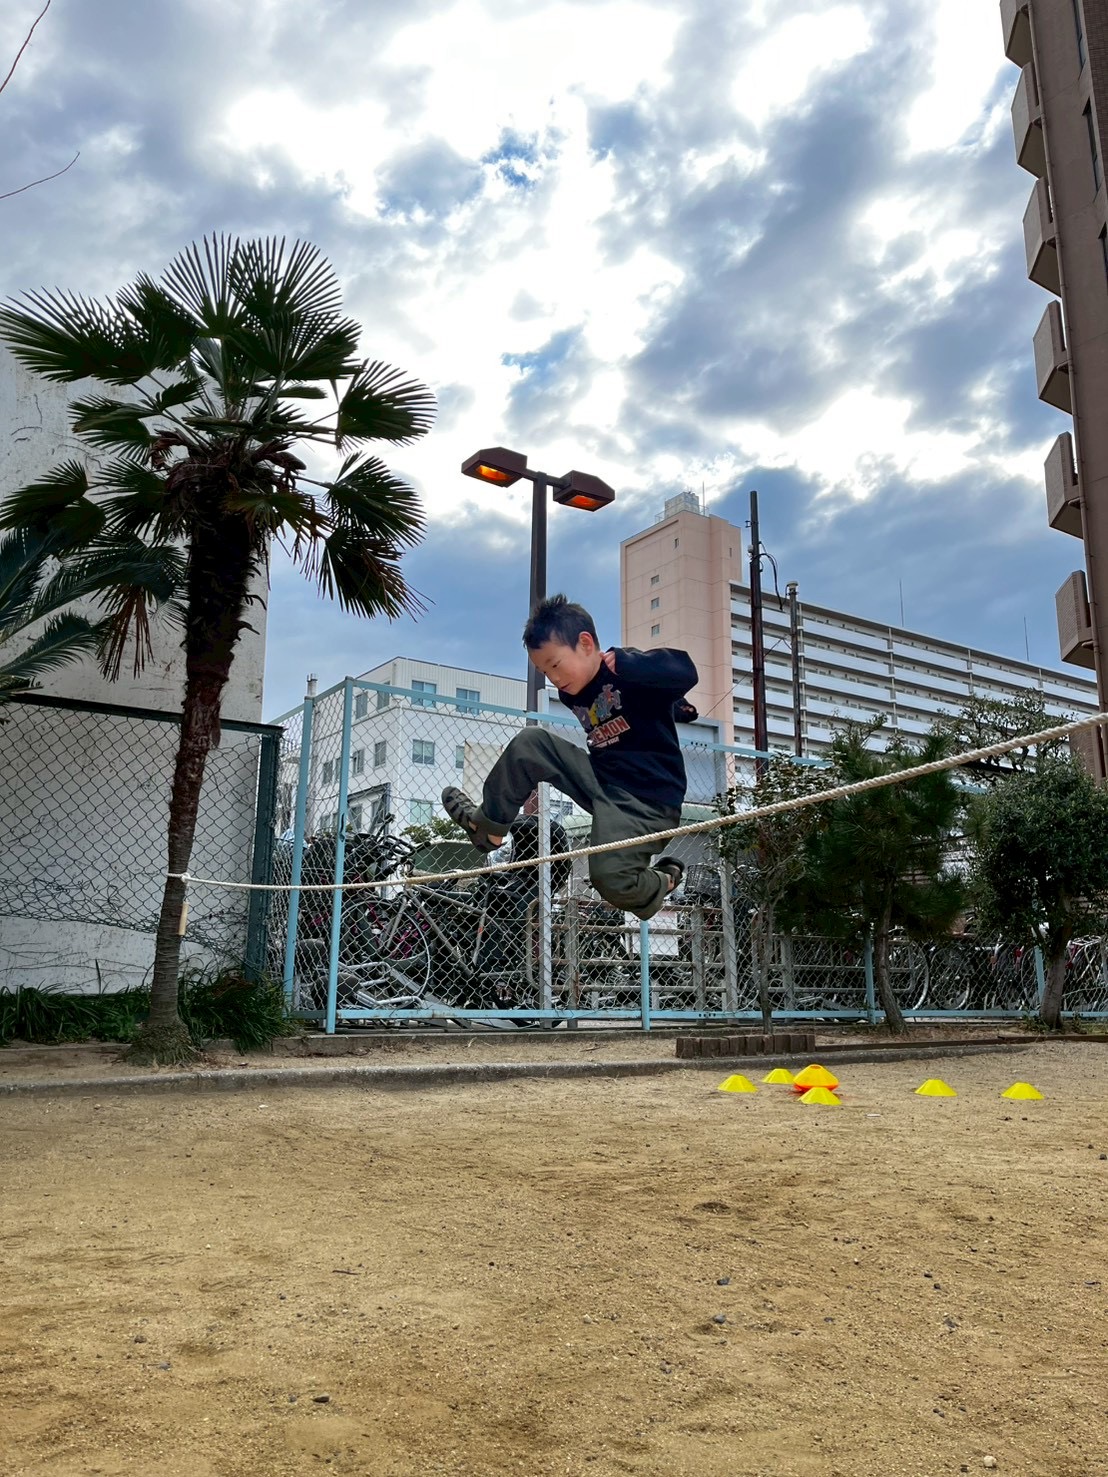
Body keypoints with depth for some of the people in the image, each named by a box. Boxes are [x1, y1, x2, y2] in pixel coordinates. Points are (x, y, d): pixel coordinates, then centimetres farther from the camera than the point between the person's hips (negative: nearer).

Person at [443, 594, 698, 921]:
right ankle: (487, 824, 11)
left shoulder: (629, 674, -12)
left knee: (611, 879, -28)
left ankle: (662, 881, 7)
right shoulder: (572, 694, 11)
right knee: (528, 744, -4)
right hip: (602, 780, 7)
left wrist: (619, 662, -27)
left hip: (647, 798, -7)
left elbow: (685, 673, -30)